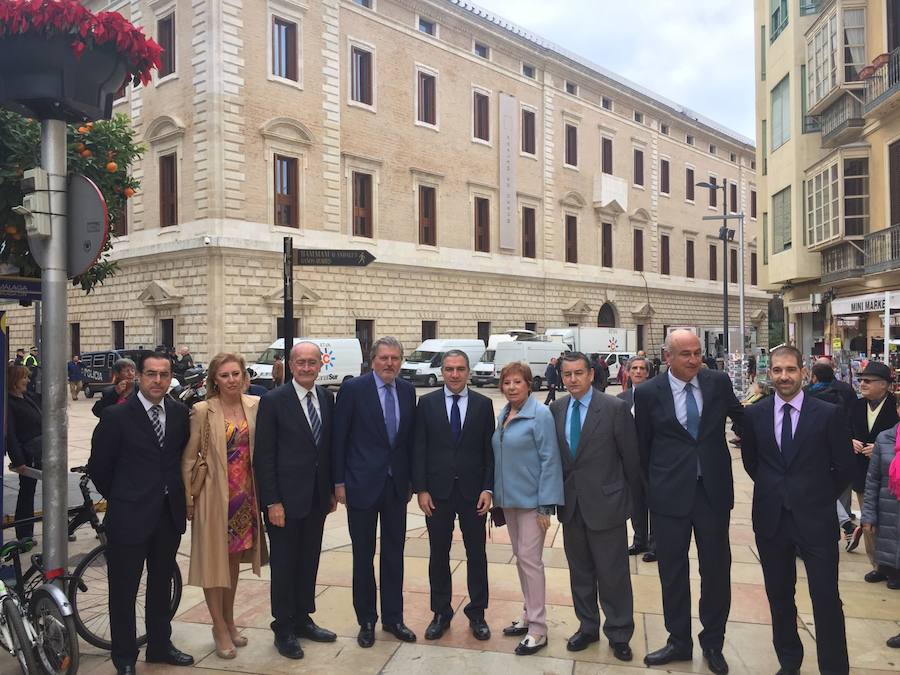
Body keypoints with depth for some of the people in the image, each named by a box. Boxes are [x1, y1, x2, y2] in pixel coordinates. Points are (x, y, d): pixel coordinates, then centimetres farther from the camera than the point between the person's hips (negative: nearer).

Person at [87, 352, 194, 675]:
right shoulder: (116, 416, -12)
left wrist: (176, 494, 8)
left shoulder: (180, 412, 1)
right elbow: (98, 466, -4)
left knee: (161, 584, 18)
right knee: (124, 589, 8)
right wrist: (119, 499, 4)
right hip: (129, 516, -4)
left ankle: (160, 645, 34)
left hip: (169, 514, 4)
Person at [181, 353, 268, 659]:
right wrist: (188, 498, -6)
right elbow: (188, 458, -6)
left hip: (245, 494, 4)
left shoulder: (255, 405, -1)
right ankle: (220, 628, 21)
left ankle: (229, 621, 32)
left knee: (234, 558, 16)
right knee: (214, 558, 6)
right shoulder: (202, 410, -11)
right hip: (214, 494, -4)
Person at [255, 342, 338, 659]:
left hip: (317, 498, 5)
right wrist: (272, 502, -14)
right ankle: (283, 629, 23)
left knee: (309, 561, 15)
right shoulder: (273, 401, -11)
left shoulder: (327, 398, 5)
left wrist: (332, 490, 10)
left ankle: (303, 620, 31)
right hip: (285, 498, -5)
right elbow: (264, 455, -11)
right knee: (284, 564, 8)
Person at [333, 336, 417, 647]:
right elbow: (339, 437, -6)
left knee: (394, 554, 13)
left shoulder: (407, 390, 4)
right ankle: (366, 620, 24)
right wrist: (339, 481, -7)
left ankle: (393, 617, 28)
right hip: (362, 484, -4)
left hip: (397, 485, 4)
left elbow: (410, 437, 9)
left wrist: (411, 480, 9)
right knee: (363, 555, 8)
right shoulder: (353, 388, -9)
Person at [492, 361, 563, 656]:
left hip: (531, 499, -7)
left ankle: (538, 629, 5)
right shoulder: (503, 415, 8)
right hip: (509, 499, 7)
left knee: (530, 559, -5)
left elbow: (549, 460, -15)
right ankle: (530, 615, 29)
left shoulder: (540, 415, -13)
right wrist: (497, 493, 12)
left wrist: (545, 505, -18)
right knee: (520, 558, 15)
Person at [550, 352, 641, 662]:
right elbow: (554, 453, 8)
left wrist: (633, 498, 2)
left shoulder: (615, 408, -12)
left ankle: (619, 634, 24)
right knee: (580, 572, 16)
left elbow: (631, 457, -5)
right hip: (571, 505, 4)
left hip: (605, 503, -4)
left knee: (613, 575, 6)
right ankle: (587, 627, 33)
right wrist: (558, 494, 6)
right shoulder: (556, 409, 2)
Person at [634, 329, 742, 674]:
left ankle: (713, 642, 31)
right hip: (669, 493, -1)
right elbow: (642, 446, 3)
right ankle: (679, 641, 29)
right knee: (673, 571, 11)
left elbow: (740, 419, 17)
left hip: (713, 490, 2)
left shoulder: (718, 382, -2)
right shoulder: (648, 392, -7)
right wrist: (647, 489, 8)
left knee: (716, 569, 12)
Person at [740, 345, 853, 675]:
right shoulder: (755, 414, 0)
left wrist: (818, 497, 6)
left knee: (826, 599, 2)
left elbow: (844, 467, 1)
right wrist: (774, 490, 11)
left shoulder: (829, 414, -7)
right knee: (779, 596, 14)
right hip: (770, 518, 3)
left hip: (815, 519, -3)